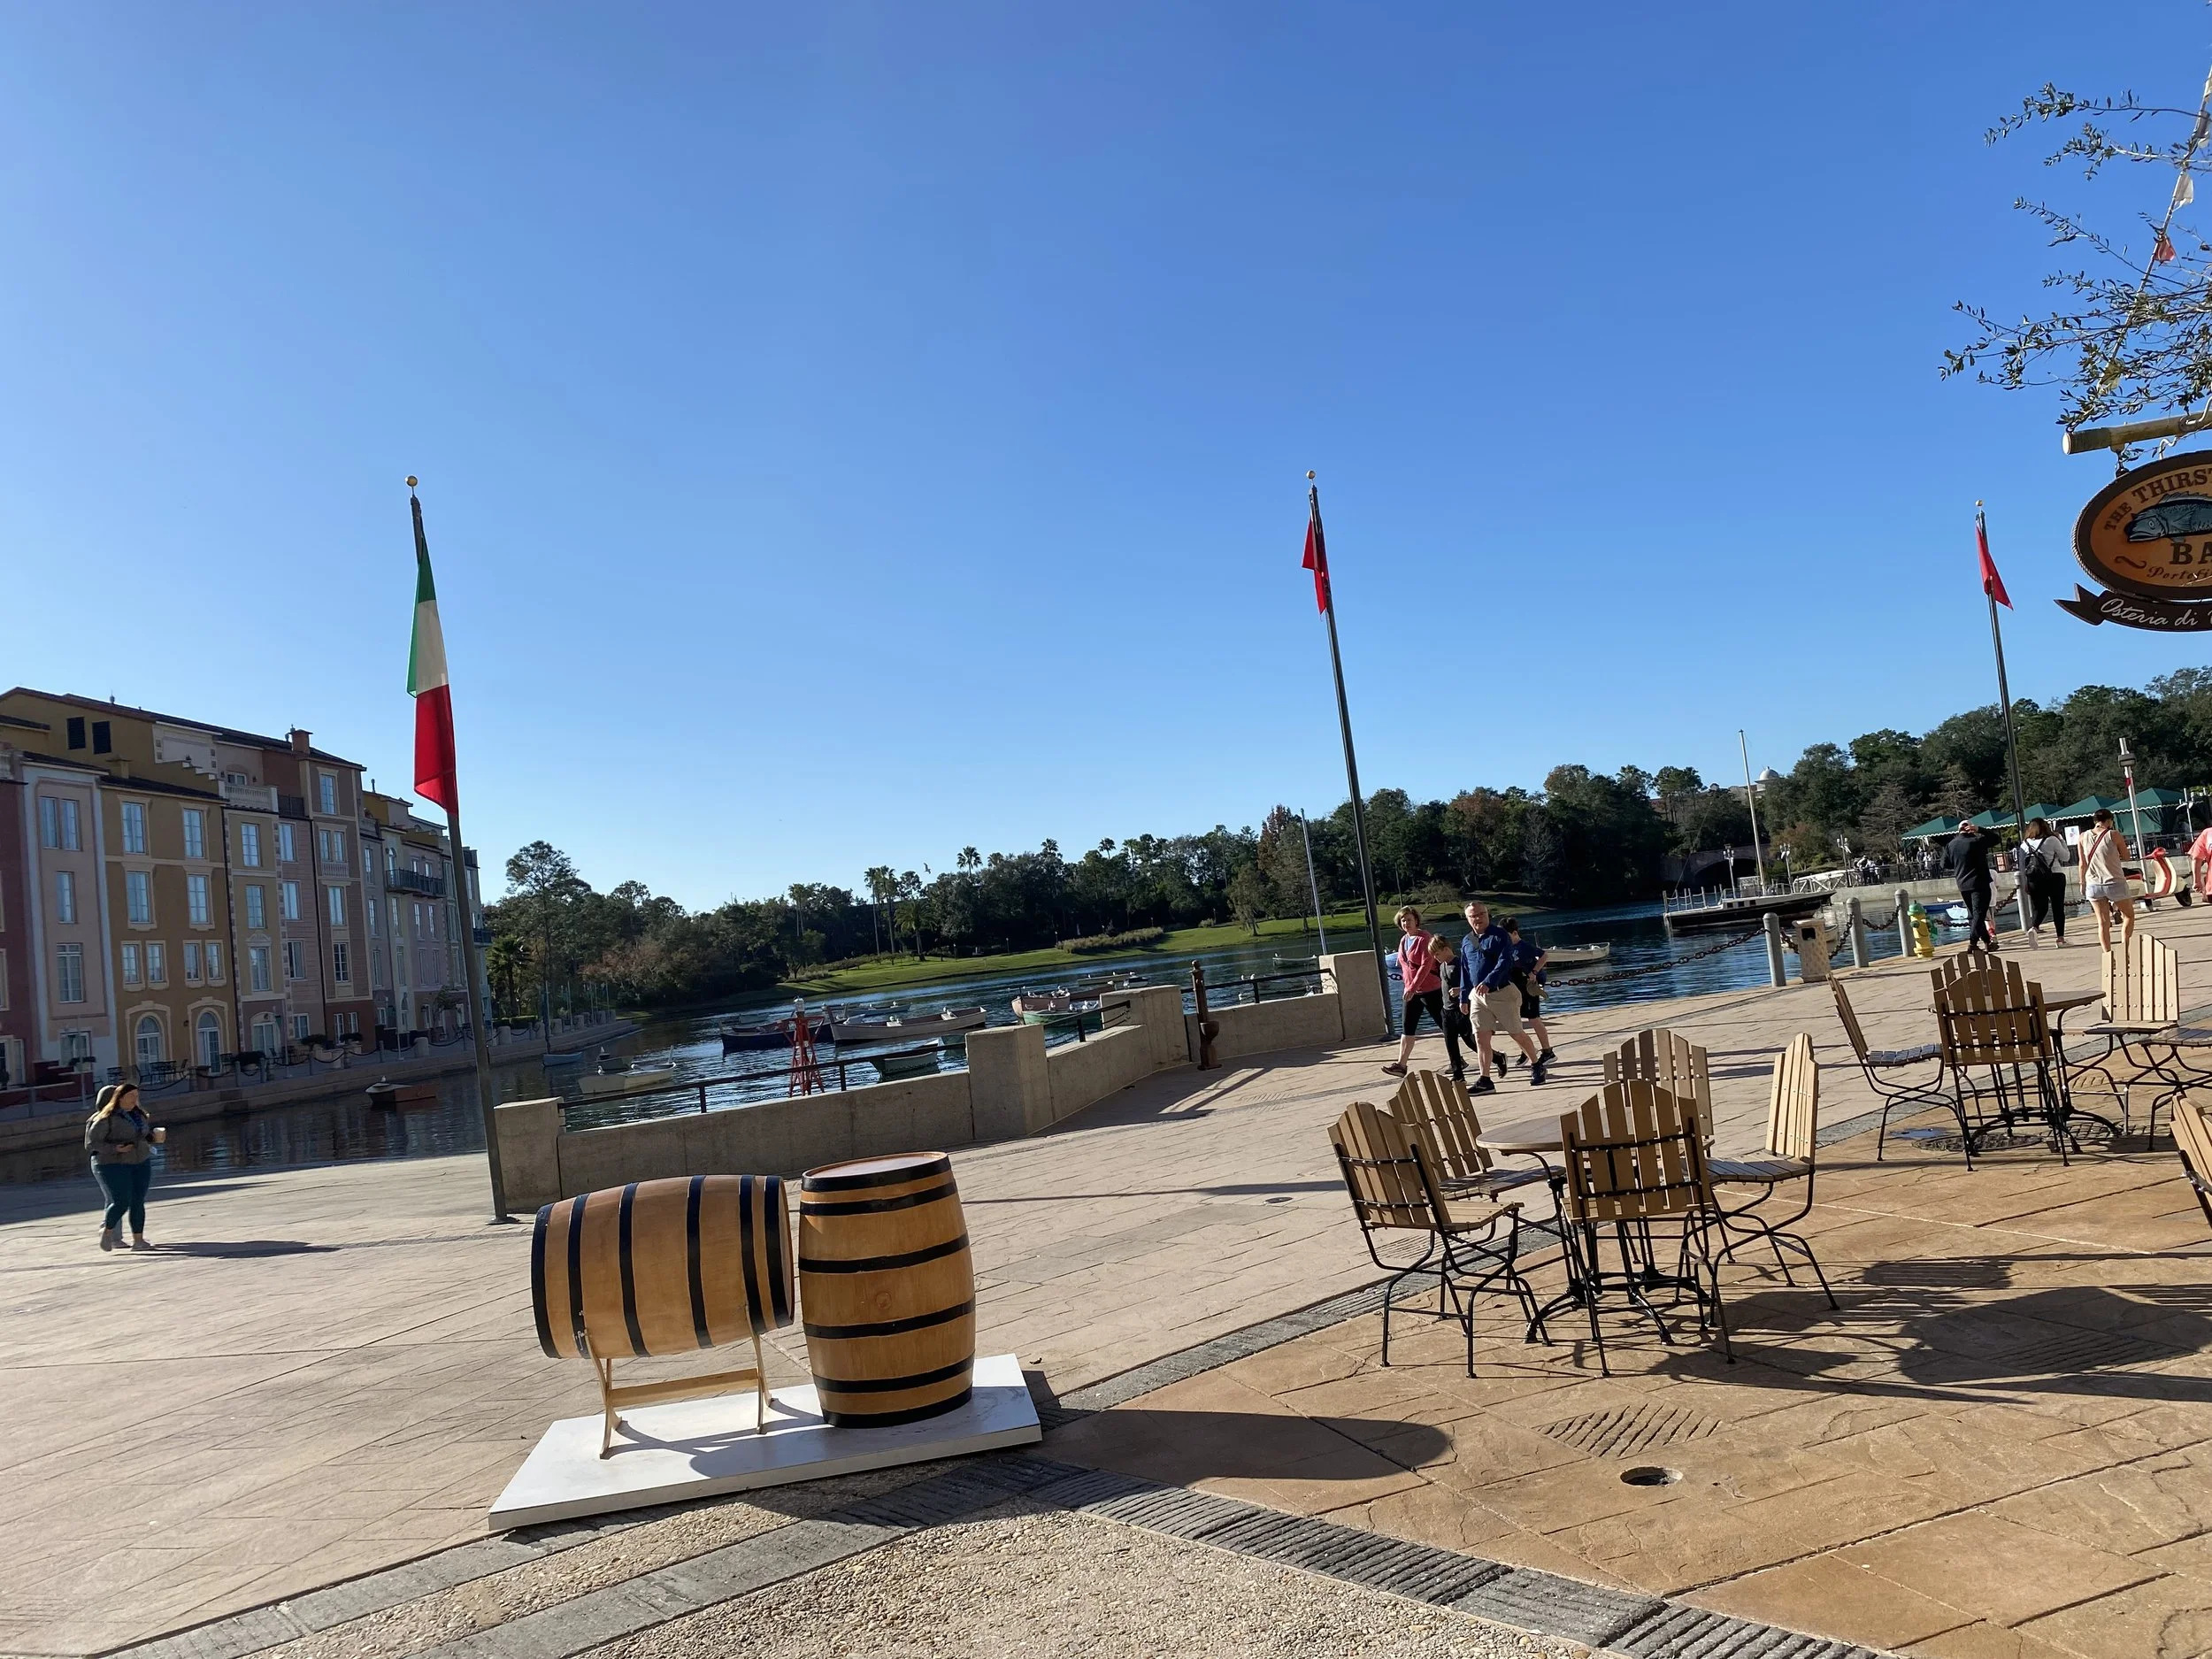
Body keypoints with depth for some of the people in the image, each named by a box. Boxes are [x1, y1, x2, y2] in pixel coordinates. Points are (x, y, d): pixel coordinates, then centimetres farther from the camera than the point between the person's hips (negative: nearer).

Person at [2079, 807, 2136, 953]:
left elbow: (2083, 863, 6)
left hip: (2093, 885, 3)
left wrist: (2082, 883, 14)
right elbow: (2126, 857, 2)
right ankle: (2125, 945, 5)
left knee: (2103, 923, 7)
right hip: (2115, 883, -3)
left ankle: (2108, 955, 4)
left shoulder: (2083, 838, 2)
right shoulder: (2113, 835, -7)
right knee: (2129, 915, 17)